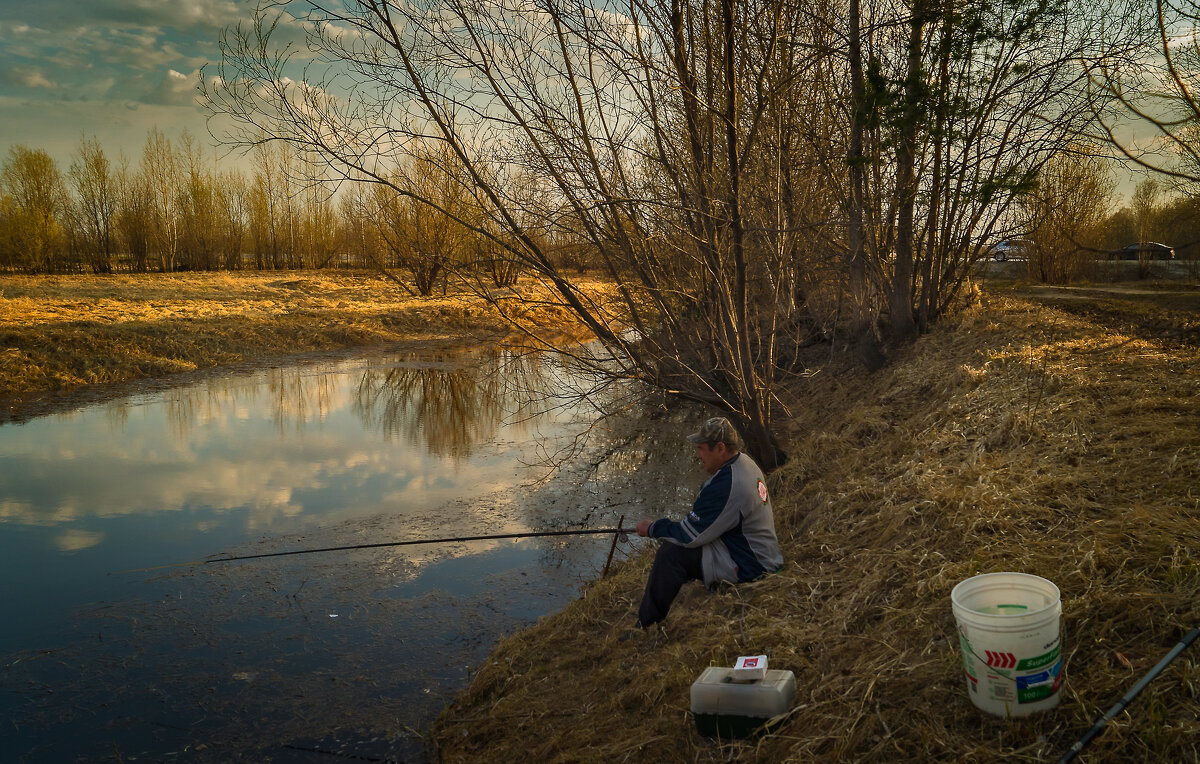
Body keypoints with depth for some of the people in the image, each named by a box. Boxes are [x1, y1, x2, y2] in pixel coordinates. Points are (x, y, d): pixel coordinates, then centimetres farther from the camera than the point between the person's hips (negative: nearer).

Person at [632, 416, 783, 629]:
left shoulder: (727, 485, -28)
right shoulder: (744, 463, 4)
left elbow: (690, 535, -20)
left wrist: (651, 528, -5)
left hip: (748, 567, -11)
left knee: (671, 553, -15)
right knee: (673, 543, 17)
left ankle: (645, 625, -2)